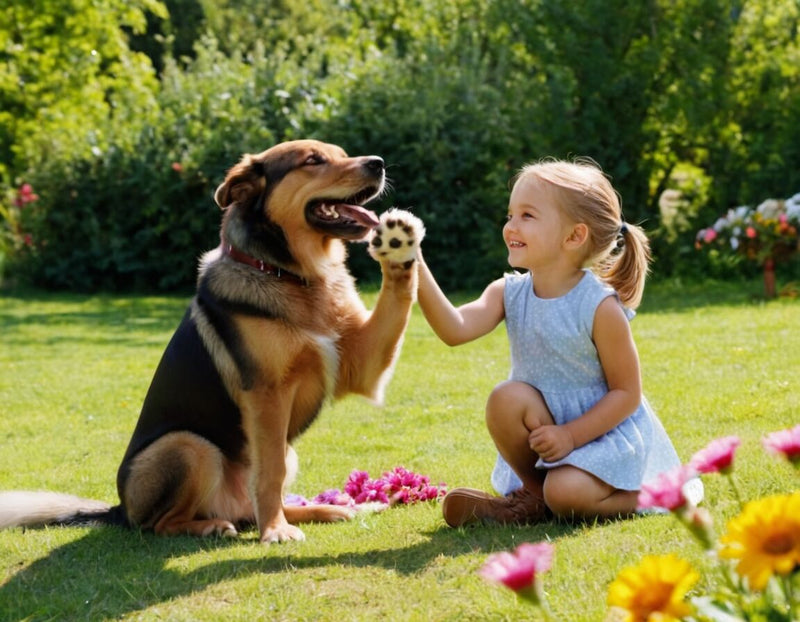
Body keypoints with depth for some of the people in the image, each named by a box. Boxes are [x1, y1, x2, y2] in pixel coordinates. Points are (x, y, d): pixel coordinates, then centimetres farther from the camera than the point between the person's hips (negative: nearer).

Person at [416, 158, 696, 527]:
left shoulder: (601, 308, -19)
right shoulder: (509, 293, -6)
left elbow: (626, 393, -15)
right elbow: (456, 330, -25)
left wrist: (570, 435, -24)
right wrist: (419, 275, -38)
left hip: (603, 428, -5)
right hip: (547, 423, 5)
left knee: (566, 494, -30)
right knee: (506, 398, -24)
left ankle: (641, 496, 1)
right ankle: (534, 496, -4)